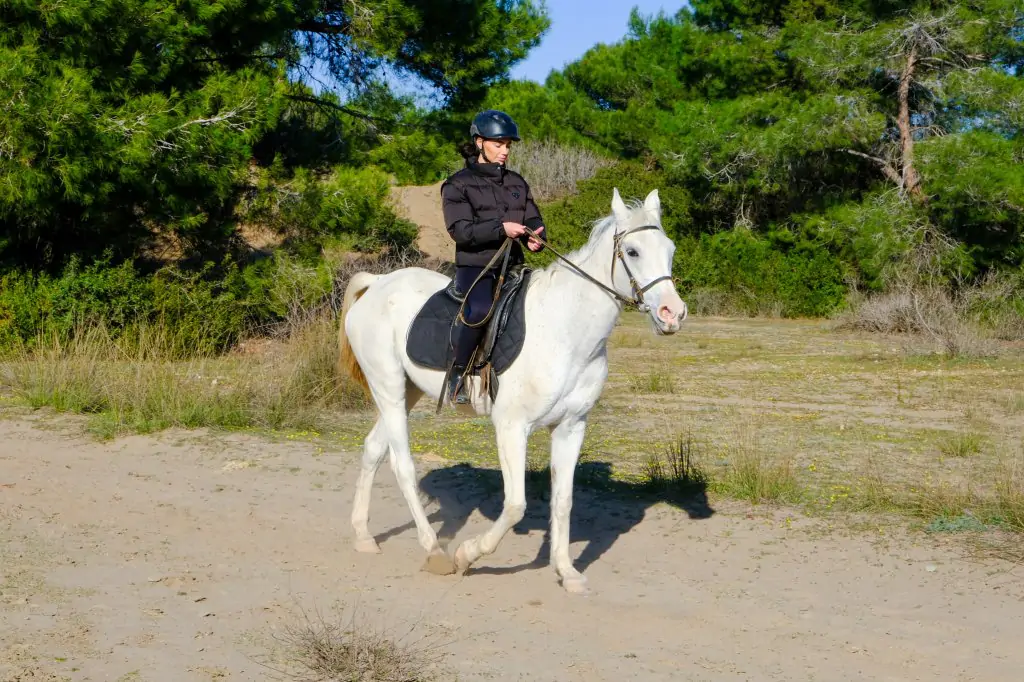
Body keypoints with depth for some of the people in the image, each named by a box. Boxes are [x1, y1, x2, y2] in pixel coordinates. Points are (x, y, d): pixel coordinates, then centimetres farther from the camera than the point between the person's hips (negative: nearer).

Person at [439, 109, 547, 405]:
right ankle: (456, 375, -18)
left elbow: (534, 221, 15)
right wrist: (501, 229, -23)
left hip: (512, 266, 6)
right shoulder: (458, 184, 1)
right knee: (478, 310, -35)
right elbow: (460, 230, -10)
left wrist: (536, 238, -10)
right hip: (475, 266, -6)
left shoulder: (516, 183, 19)